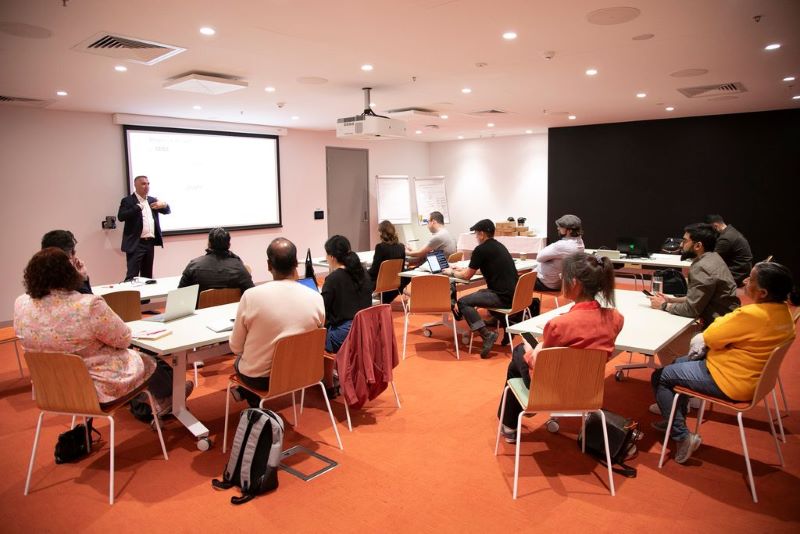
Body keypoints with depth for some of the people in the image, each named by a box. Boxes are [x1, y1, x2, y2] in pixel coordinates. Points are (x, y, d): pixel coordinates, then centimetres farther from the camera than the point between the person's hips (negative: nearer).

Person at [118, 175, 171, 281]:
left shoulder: (152, 200, 14)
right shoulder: (127, 201, -3)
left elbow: (167, 211, 12)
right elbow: (121, 216, -17)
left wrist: (164, 205, -10)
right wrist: (138, 207, -25)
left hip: (150, 242, 6)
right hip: (136, 243, -6)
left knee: (147, 275, 12)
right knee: (132, 275, -8)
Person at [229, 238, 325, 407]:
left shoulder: (251, 296, -21)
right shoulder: (316, 298, -15)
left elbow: (235, 347, -9)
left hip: (259, 377, -2)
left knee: (240, 360, 32)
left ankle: (255, 402, 38)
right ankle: (245, 392, 44)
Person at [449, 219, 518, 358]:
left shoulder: (481, 249, -9)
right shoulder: (499, 246, 16)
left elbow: (466, 276, -1)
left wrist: (452, 272, 18)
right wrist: (461, 269, 32)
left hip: (503, 297, -9)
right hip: (513, 294, 9)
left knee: (463, 302, -8)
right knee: (481, 293, 30)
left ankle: (487, 335, -18)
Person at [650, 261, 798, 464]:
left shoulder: (753, 315, -32)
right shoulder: (783, 310, -2)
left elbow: (709, 337, -19)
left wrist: (723, 319, -1)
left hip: (729, 382, -10)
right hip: (751, 375, 10)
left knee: (659, 377, 0)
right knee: (681, 362, 27)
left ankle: (683, 436, 4)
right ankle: (676, 418, 36)